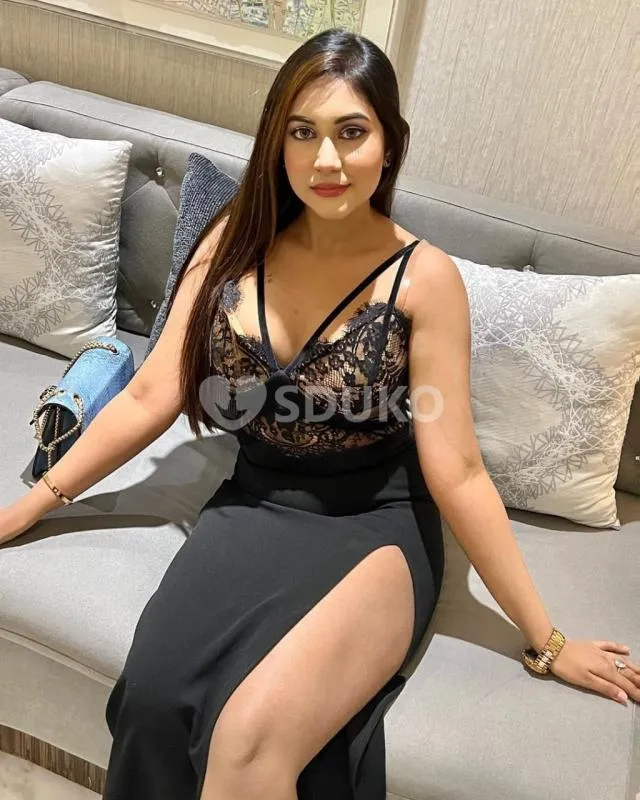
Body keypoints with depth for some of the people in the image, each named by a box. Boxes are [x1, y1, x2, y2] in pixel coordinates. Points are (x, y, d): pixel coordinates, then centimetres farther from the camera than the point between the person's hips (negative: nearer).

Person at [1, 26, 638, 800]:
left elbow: (456, 473, -9)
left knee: (252, 736, -28)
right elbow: (150, 396, 2)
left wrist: (546, 641, -5)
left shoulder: (425, 277, -11)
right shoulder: (235, 239, 0)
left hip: (374, 530, -3)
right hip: (250, 510, 4)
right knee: (156, 695, -23)